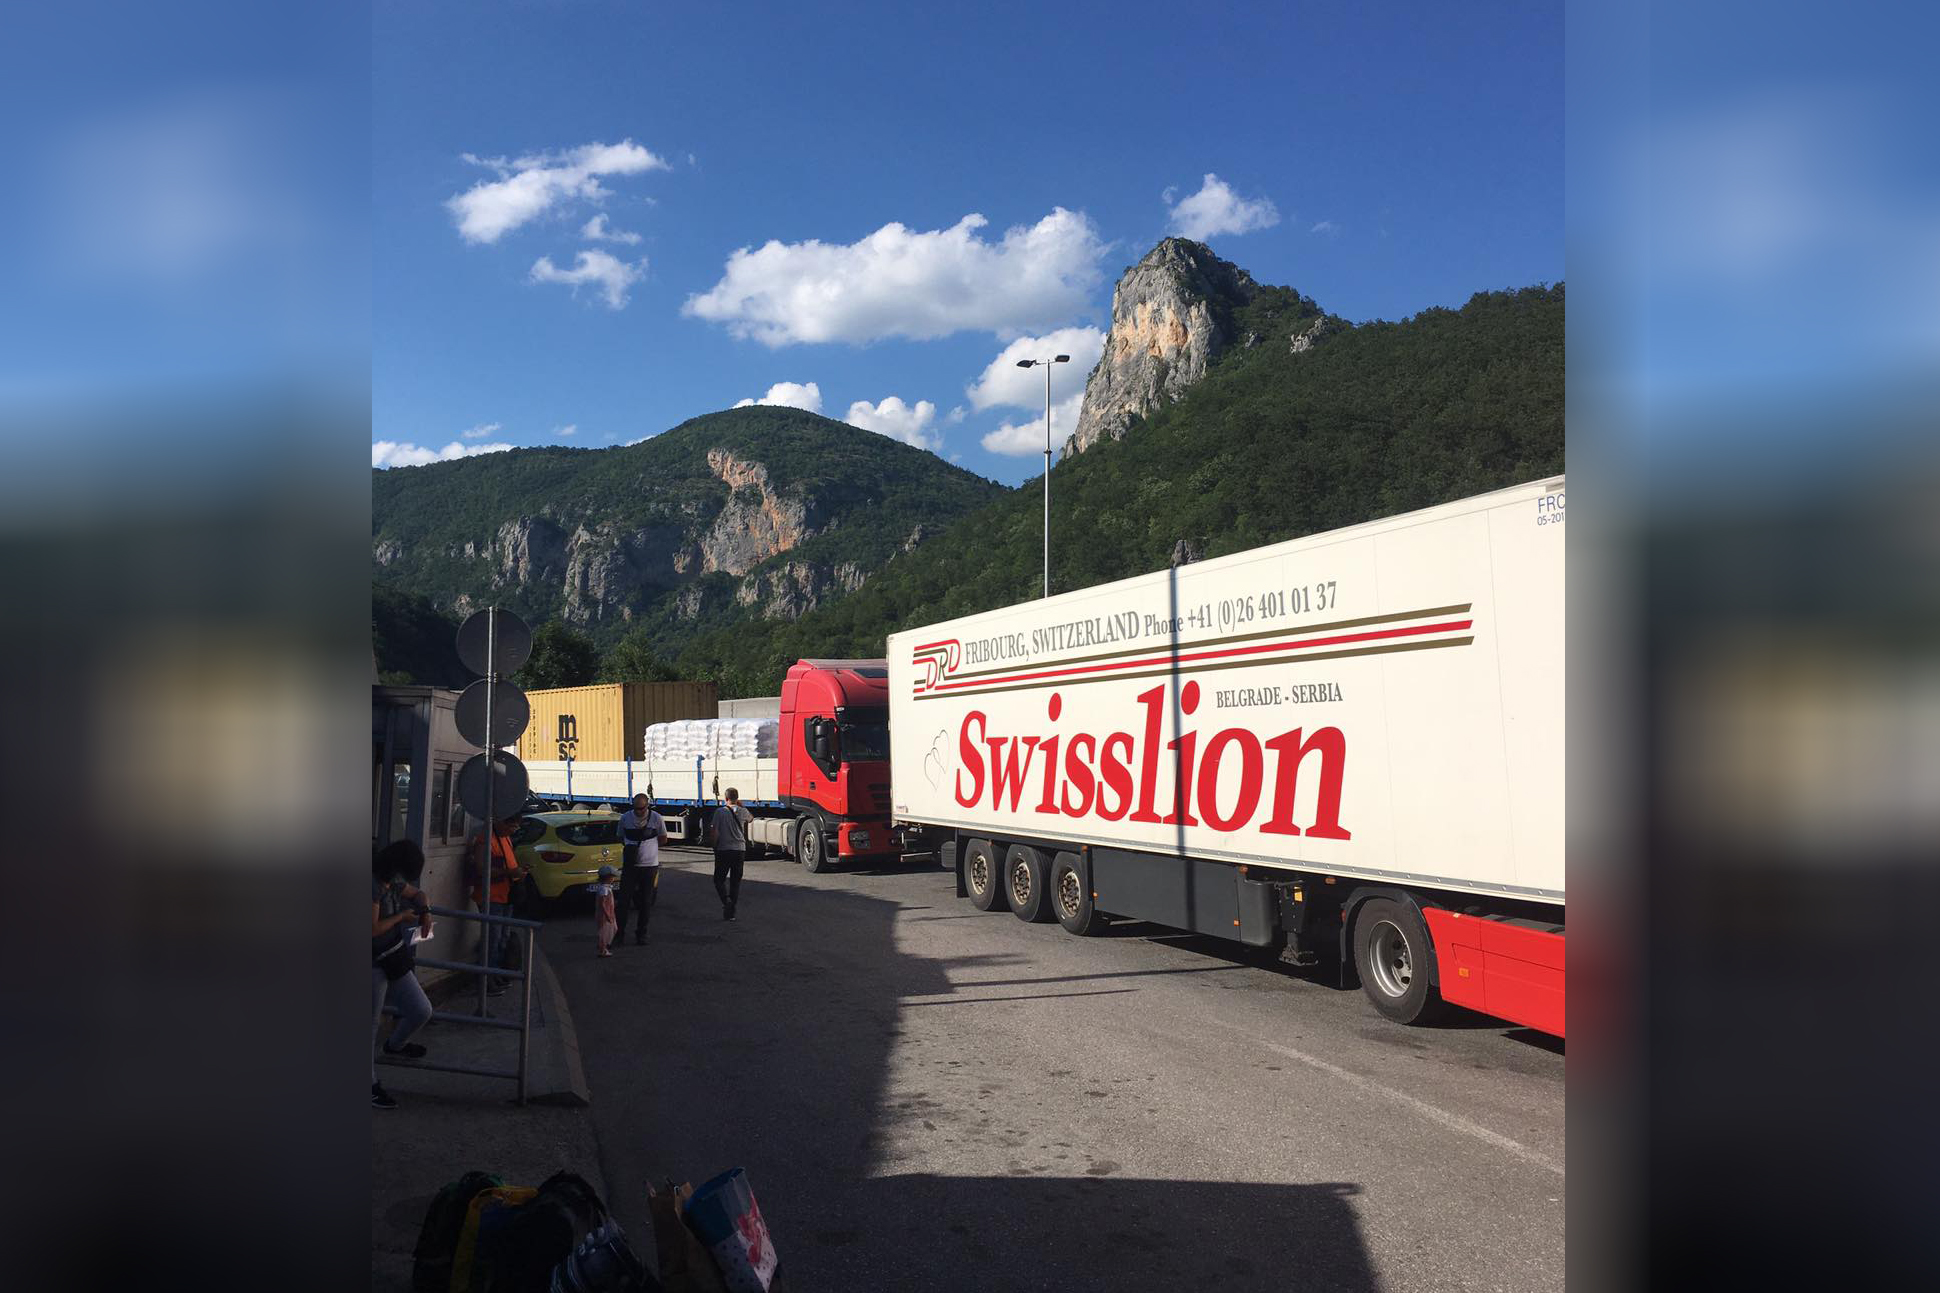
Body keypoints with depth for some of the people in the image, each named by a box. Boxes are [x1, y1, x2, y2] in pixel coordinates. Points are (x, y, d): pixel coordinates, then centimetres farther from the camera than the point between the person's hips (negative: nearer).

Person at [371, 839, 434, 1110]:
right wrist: (401, 916, -14)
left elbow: (416, 894, 25)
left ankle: (395, 1045, 42)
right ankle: (372, 1085, 18)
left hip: (394, 960, 9)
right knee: (371, 1024, 5)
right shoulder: (373, 885, -22)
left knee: (422, 1011, 12)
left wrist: (425, 911, 5)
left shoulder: (393, 882, 6)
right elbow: (373, 929, -27)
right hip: (375, 966, -9)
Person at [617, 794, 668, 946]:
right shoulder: (625, 818, 2)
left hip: (649, 865, -1)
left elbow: (663, 839, 7)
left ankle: (641, 934, 15)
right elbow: (621, 838, 13)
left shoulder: (656, 818, -2)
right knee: (624, 899, -3)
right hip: (630, 865, 1)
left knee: (646, 902, 5)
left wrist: (647, 845, -4)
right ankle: (620, 932, 7)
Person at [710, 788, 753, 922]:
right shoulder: (742, 812, 2)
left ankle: (726, 900, -16)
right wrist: (741, 805, 30)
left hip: (723, 850, -2)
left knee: (718, 879, 9)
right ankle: (731, 911, 8)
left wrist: (715, 848, 3)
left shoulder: (720, 811, -6)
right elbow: (751, 818, 25)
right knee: (735, 882, 8)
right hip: (740, 850, 2)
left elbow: (715, 832, -7)